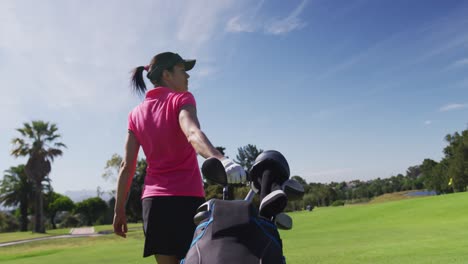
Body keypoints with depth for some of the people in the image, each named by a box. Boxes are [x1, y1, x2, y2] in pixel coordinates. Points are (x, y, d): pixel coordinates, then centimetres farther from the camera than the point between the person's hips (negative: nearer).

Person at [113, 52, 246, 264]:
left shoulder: (137, 114, 11)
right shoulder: (181, 99, -3)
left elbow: (127, 166, 7)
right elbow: (193, 133, -26)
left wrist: (119, 210, 10)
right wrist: (220, 159, -42)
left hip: (153, 200, 5)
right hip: (187, 198, -5)